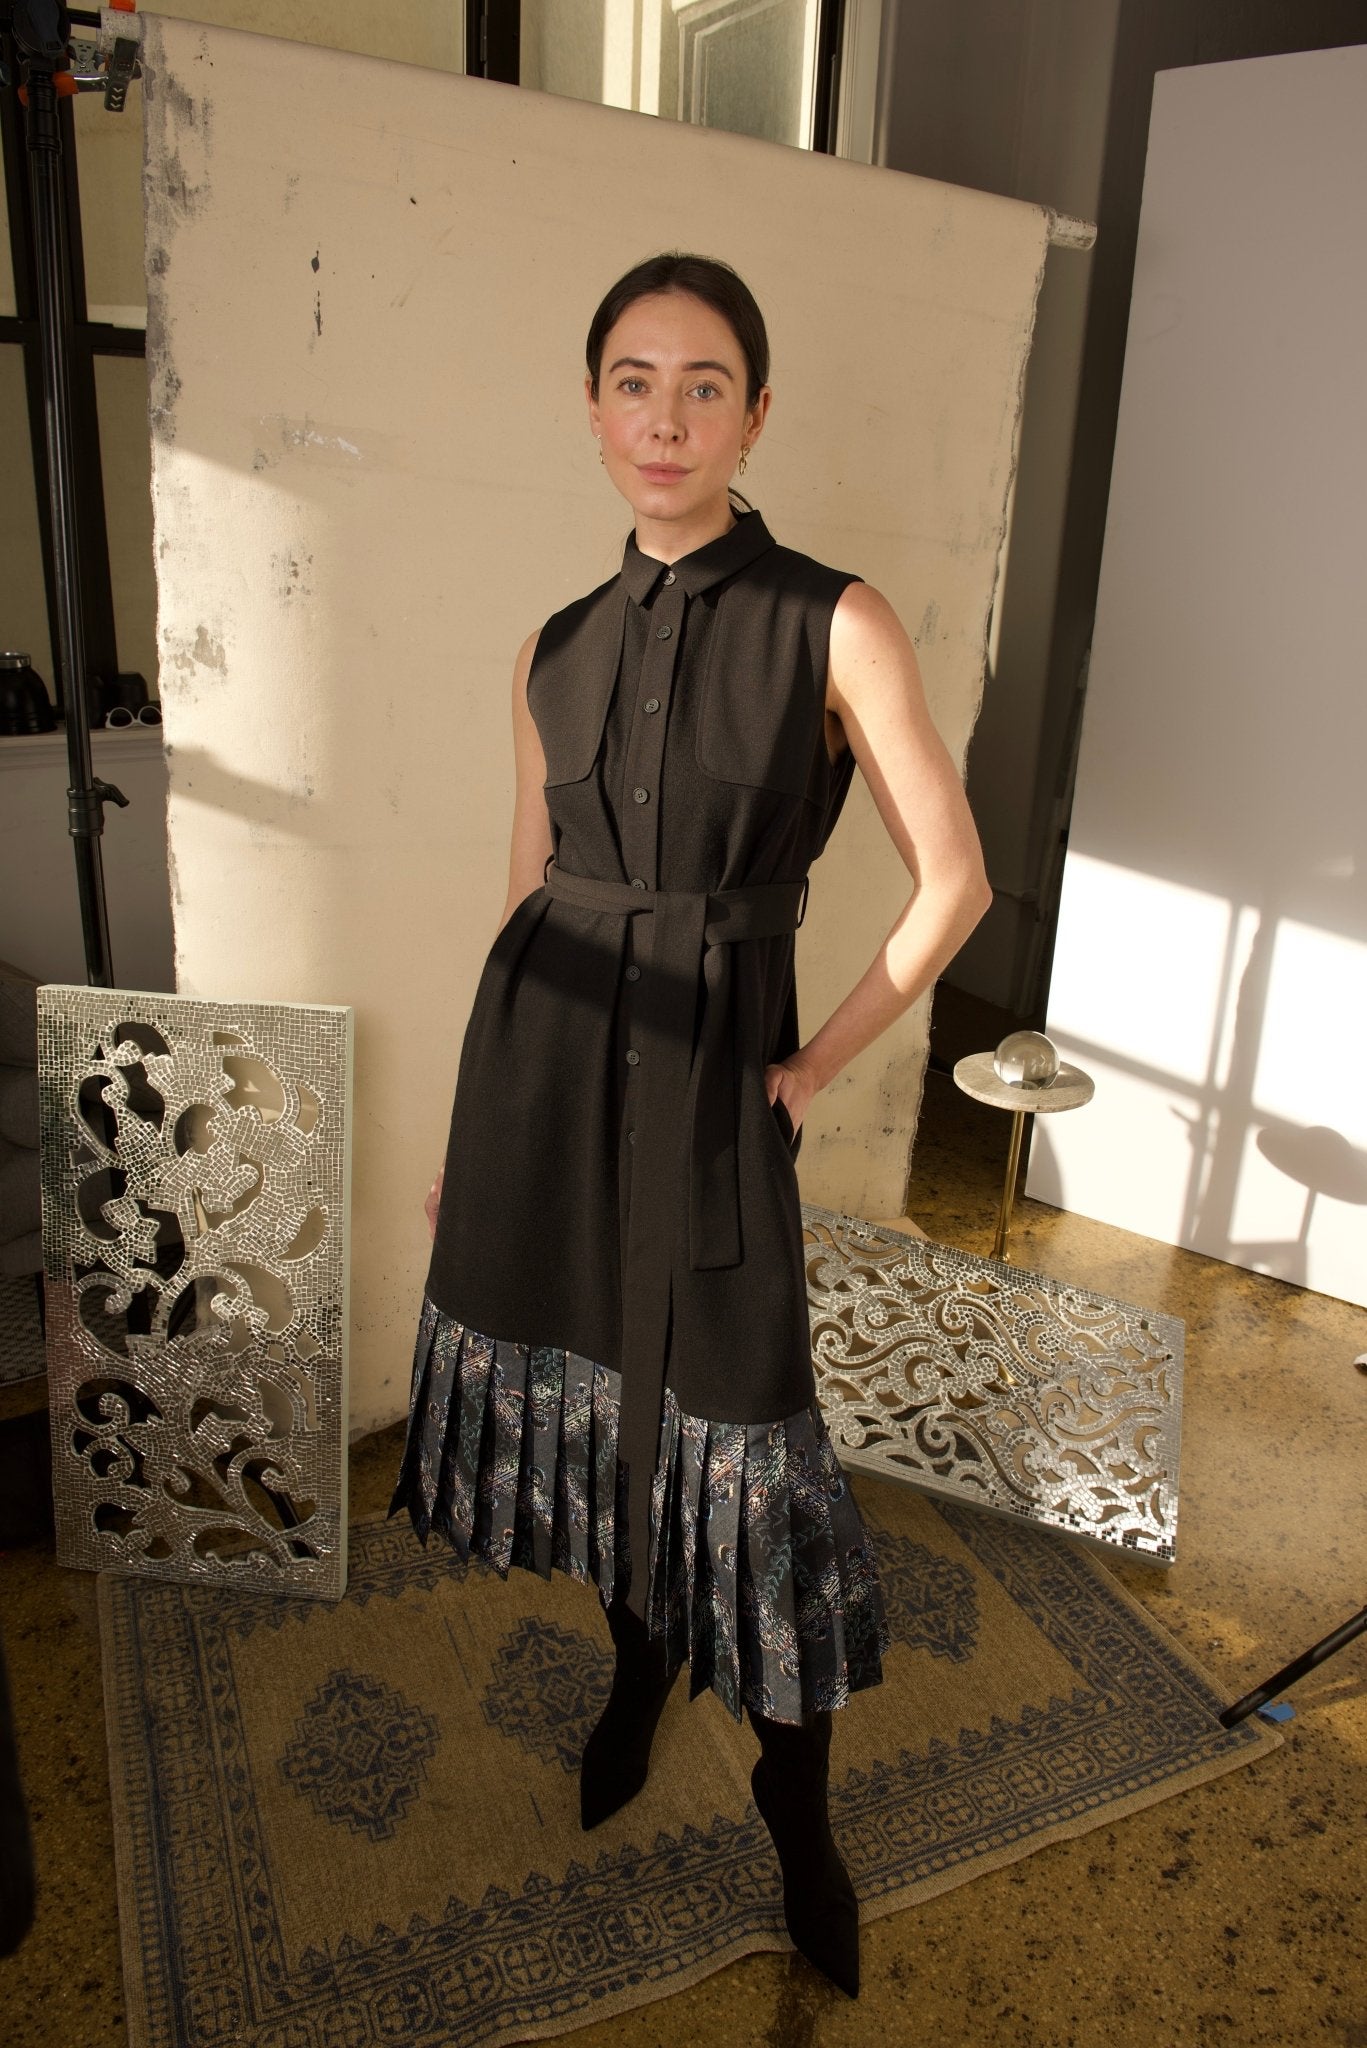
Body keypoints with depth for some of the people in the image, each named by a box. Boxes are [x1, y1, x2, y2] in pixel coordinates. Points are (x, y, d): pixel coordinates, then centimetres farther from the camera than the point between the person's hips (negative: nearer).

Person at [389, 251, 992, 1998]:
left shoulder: (833, 626, -5)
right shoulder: (556, 651, 7)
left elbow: (952, 881, -3)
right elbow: (532, 893, 12)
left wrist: (814, 1067, -5)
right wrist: (467, 1132, 13)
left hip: (705, 1070, -4)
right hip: (539, 1056, 4)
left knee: (729, 1427, 3)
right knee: (586, 1387, 15)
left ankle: (797, 1801, 29)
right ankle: (636, 1677, 44)